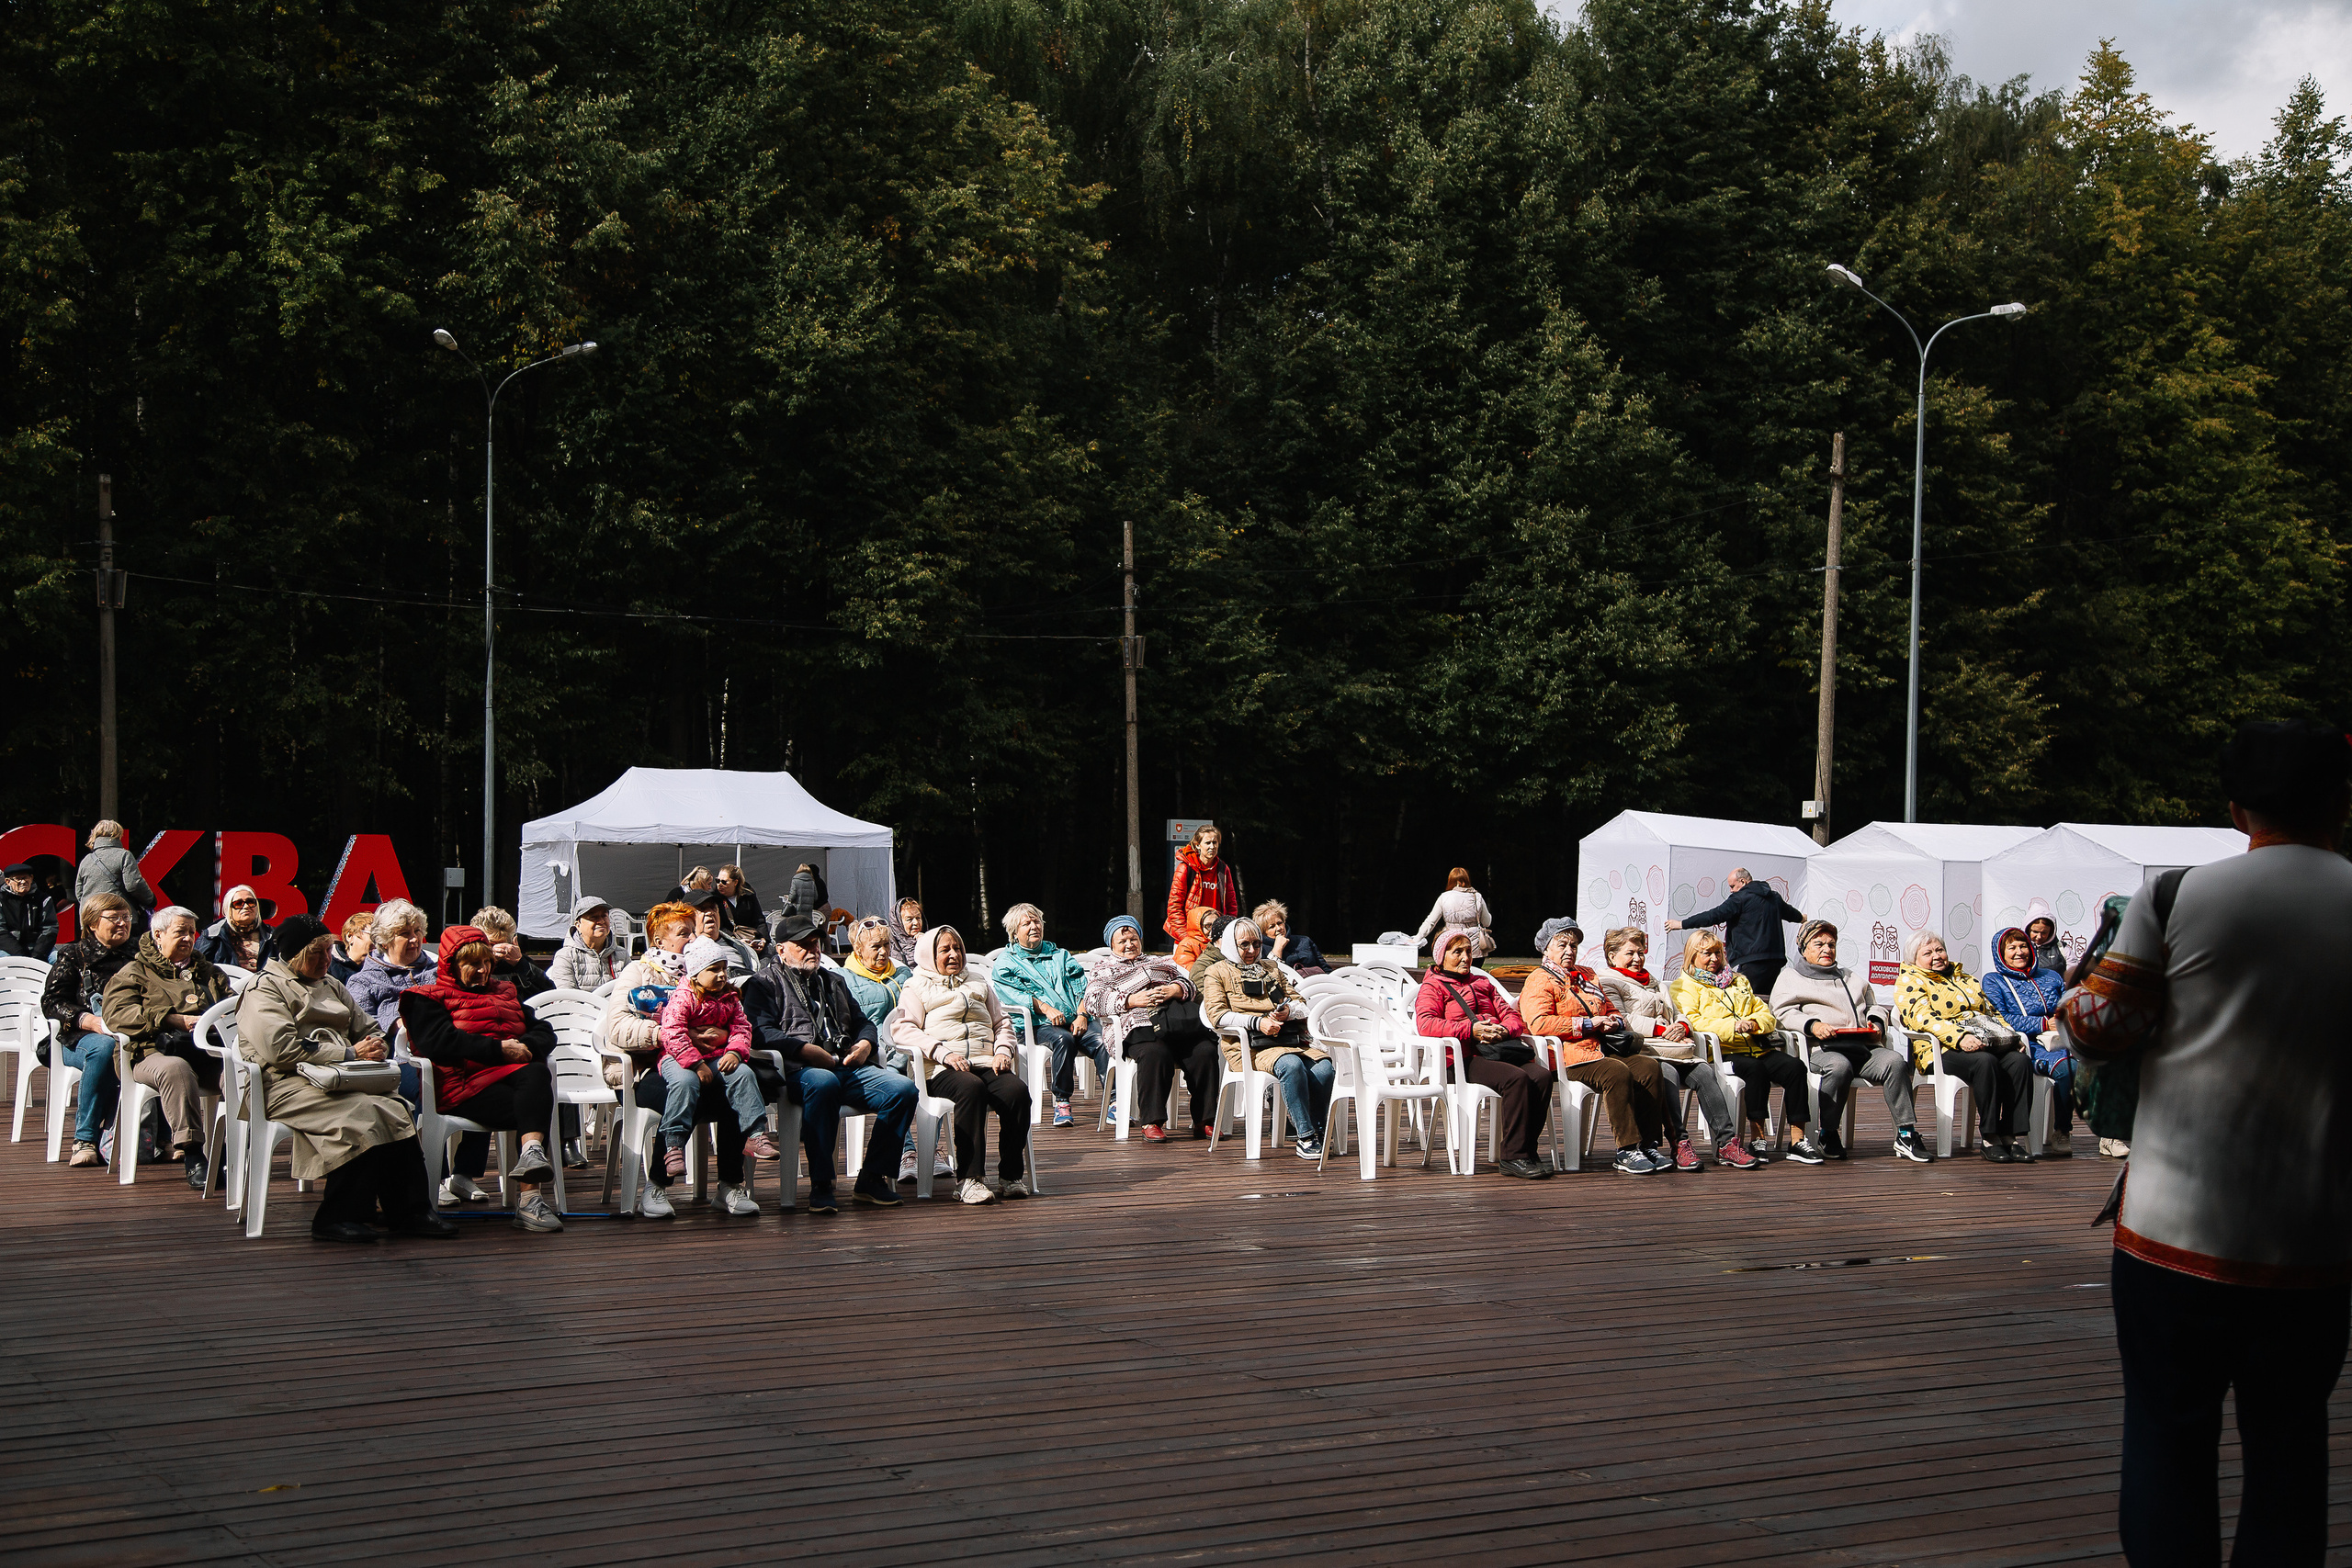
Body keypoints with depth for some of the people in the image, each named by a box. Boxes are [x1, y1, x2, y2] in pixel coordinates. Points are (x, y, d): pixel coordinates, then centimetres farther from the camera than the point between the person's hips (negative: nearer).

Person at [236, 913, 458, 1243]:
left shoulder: (330, 986, 27)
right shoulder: (264, 990, 2)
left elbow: (370, 1030, 28)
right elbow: (281, 1048, -13)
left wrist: (374, 1047, 1)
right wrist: (349, 1054, -13)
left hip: (335, 1080, 7)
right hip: (288, 1085, -7)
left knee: (397, 1111, -25)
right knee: (365, 1114, -33)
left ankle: (407, 1213, -25)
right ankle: (336, 1218, -29)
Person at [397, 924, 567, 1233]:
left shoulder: (504, 993, 33)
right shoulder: (428, 1000, 14)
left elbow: (544, 1031, 22)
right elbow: (440, 1043, -7)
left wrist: (526, 1046, -4)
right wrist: (499, 1049, -12)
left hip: (515, 1074, 5)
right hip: (462, 1084, -4)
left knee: (536, 1074, -36)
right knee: (535, 1113, -34)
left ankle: (532, 1151, -58)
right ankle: (530, 1197, -47)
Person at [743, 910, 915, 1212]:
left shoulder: (834, 981, 32)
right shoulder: (765, 983, 11)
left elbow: (862, 1022, 34)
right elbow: (761, 1033, -5)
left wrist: (866, 1043, 10)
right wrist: (805, 1050, -17)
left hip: (849, 1067, 6)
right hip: (800, 1071, -6)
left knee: (904, 1088, -20)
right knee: (824, 1083, -42)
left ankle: (872, 1179, -15)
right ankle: (821, 1185, -37)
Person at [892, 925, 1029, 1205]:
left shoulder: (978, 985, 33)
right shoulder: (916, 988, 17)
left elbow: (1002, 1022, 29)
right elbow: (906, 1030, 1)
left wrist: (1003, 1051, 6)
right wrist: (944, 1053, -13)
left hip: (986, 1063, 4)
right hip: (943, 1070, -4)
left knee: (1017, 1091, -29)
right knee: (971, 1088, -40)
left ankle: (1012, 1174, -23)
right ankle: (968, 1179, -42)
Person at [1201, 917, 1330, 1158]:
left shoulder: (1271, 969, 30)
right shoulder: (1217, 973, 14)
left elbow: (1302, 1006, 25)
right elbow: (1218, 1015, -2)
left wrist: (1289, 1010, -1)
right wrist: (1257, 1022, -14)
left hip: (1287, 1038, 5)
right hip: (1248, 1045, -5)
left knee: (1324, 1066, -27)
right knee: (1291, 1065, -36)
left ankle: (1307, 1135, -23)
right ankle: (1306, 1137, -34)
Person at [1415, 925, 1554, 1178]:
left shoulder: (1483, 984, 33)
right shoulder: (1433, 986, 14)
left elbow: (1512, 1015, 24)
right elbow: (1425, 1023, -6)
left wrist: (1504, 1030, -2)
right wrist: (1470, 1030, -16)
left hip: (1499, 1050, 6)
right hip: (1464, 1059, -6)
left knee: (1542, 1075, -26)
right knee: (1516, 1078, -33)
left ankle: (1526, 1150, -26)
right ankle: (1515, 1156, -31)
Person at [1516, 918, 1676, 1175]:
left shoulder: (1587, 976, 29)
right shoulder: (1540, 981, 3)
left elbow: (1611, 1010, 36)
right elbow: (1539, 1024, -13)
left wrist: (1614, 1022, 8)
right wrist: (1588, 1024, -13)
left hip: (1602, 1049, 8)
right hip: (1568, 1056, -7)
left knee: (1651, 1067, -18)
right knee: (1617, 1072, -34)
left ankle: (1648, 1146, -20)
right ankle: (1627, 1153, -33)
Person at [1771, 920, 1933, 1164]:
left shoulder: (1852, 979, 37)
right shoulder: (1790, 977, 20)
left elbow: (1874, 1006, 33)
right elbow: (1783, 1013, 4)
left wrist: (1876, 1023, 8)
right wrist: (1812, 1026, -14)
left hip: (1863, 1046, 4)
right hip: (1823, 1048, -4)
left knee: (1895, 1060, -26)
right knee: (1839, 1066, -39)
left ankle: (1906, 1134, -28)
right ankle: (1828, 1135, -27)